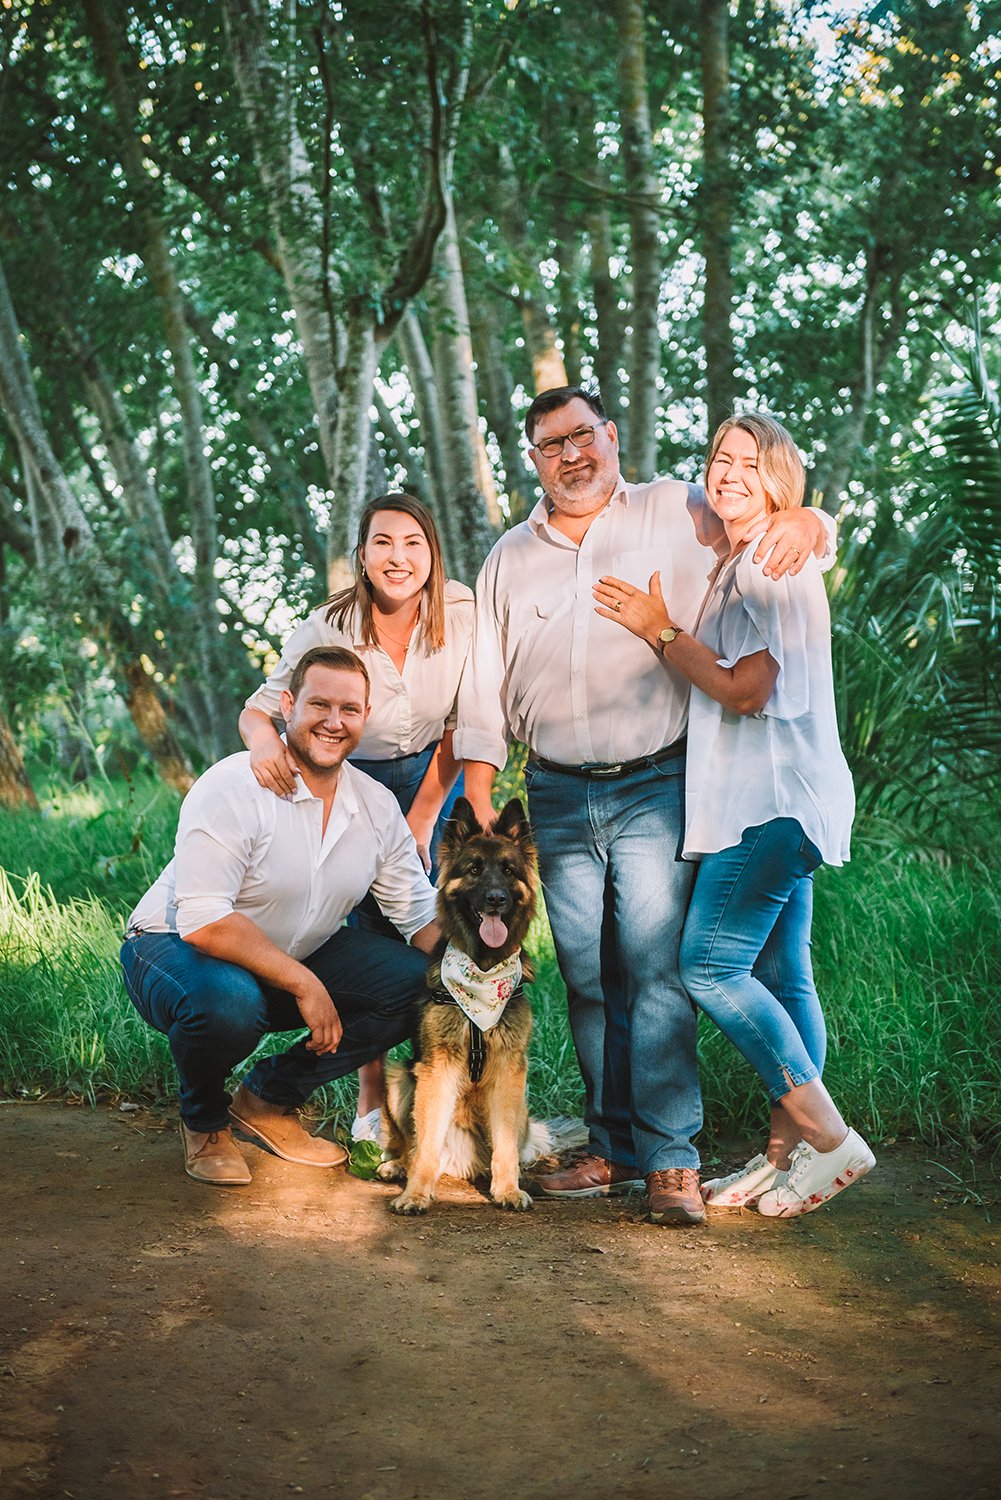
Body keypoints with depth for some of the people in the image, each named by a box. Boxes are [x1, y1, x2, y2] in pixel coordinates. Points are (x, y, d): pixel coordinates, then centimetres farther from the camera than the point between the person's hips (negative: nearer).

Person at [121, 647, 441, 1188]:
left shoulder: (378, 805, -3)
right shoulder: (233, 788, -24)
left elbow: (422, 915, 0)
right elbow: (203, 921, -31)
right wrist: (303, 984, -30)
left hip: (296, 956, 7)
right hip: (175, 947, -7)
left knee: (415, 982, -12)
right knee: (227, 1003, -40)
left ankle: (270, 1099, 5)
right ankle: (204, 1122, -3)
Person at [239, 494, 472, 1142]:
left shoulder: (462, 612, -18)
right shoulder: (330, 627, -22)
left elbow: (462, 726, -10)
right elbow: (261, 706, -17)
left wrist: (422, 820, -9)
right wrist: (263, 738, -42)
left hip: (437, 775, 1)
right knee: (374, 930, -5)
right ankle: (371, 1100, 6)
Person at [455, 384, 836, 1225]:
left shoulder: (676, 515, 4)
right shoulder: (511, 558, 15)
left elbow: (785, 525, 8)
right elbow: (485, 677, 17)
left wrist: (804, 521, -16)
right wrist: (479, 774, 9)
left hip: (654, 785, -4)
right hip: (558, 797, 4)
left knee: (655, 967, -11)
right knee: (587, 976, 6)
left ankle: (670, 1158, -7)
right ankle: (614, 1148, 14)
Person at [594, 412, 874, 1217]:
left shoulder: (778, 565, -11)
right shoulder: (736, 566, 19)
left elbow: (744, 689, -17)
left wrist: (662, 631, -10)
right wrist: (665, 631, 10)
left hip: (775, 798, -10)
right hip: (762, 800, 10)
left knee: (710, 967, -12)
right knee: (779, 975, 9)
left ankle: (829, 1137, -7)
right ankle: (789, 1149, 12)